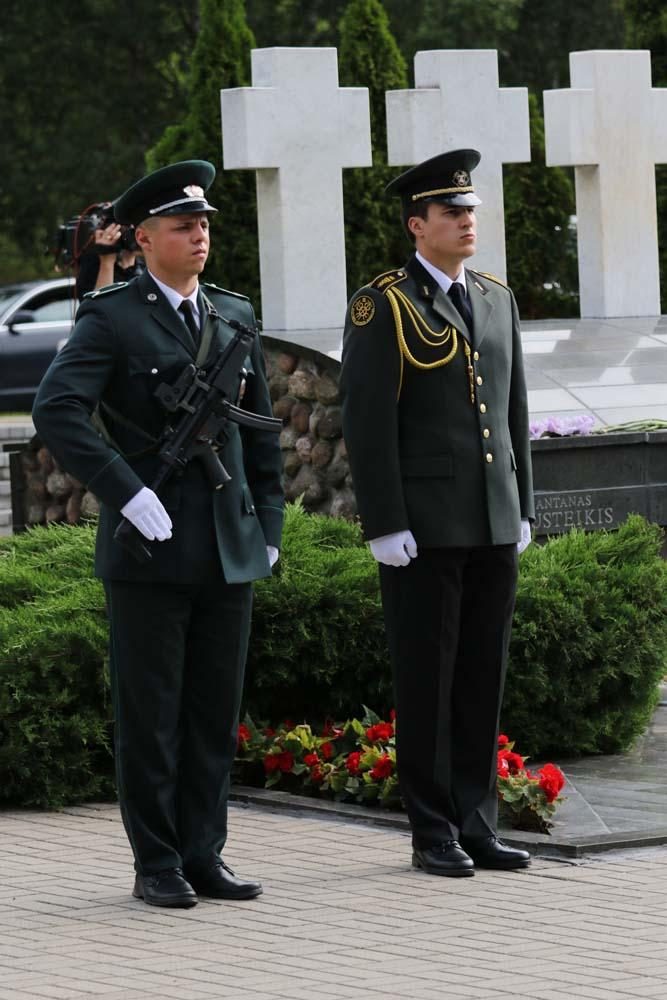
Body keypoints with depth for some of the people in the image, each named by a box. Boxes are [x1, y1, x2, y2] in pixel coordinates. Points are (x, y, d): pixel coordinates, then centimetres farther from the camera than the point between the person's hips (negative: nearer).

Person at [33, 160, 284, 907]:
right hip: (149, 549, -5)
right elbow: (57, 413, -18)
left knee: (216, 711, 7)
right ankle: (156, 866, 6)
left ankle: (203, 857, 14)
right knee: (150, 714, 0)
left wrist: (268, 527, 11)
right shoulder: (110, 319, -5)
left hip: (229, 551, 5)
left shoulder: (235, 318, 13)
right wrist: (127, 494, -21)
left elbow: (259, 430, 18)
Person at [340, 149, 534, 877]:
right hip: (420, 525, -6)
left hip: (491, 524, 6)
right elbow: (367, 423, -12)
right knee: (427, 679, -1)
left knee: (482, 678, 7)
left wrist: (522, 509, 12)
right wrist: (385, 527, -17)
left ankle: (475, 825, 13)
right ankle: (433, 836, 4)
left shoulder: (497, 300, 12)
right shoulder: (380, 307, -8)